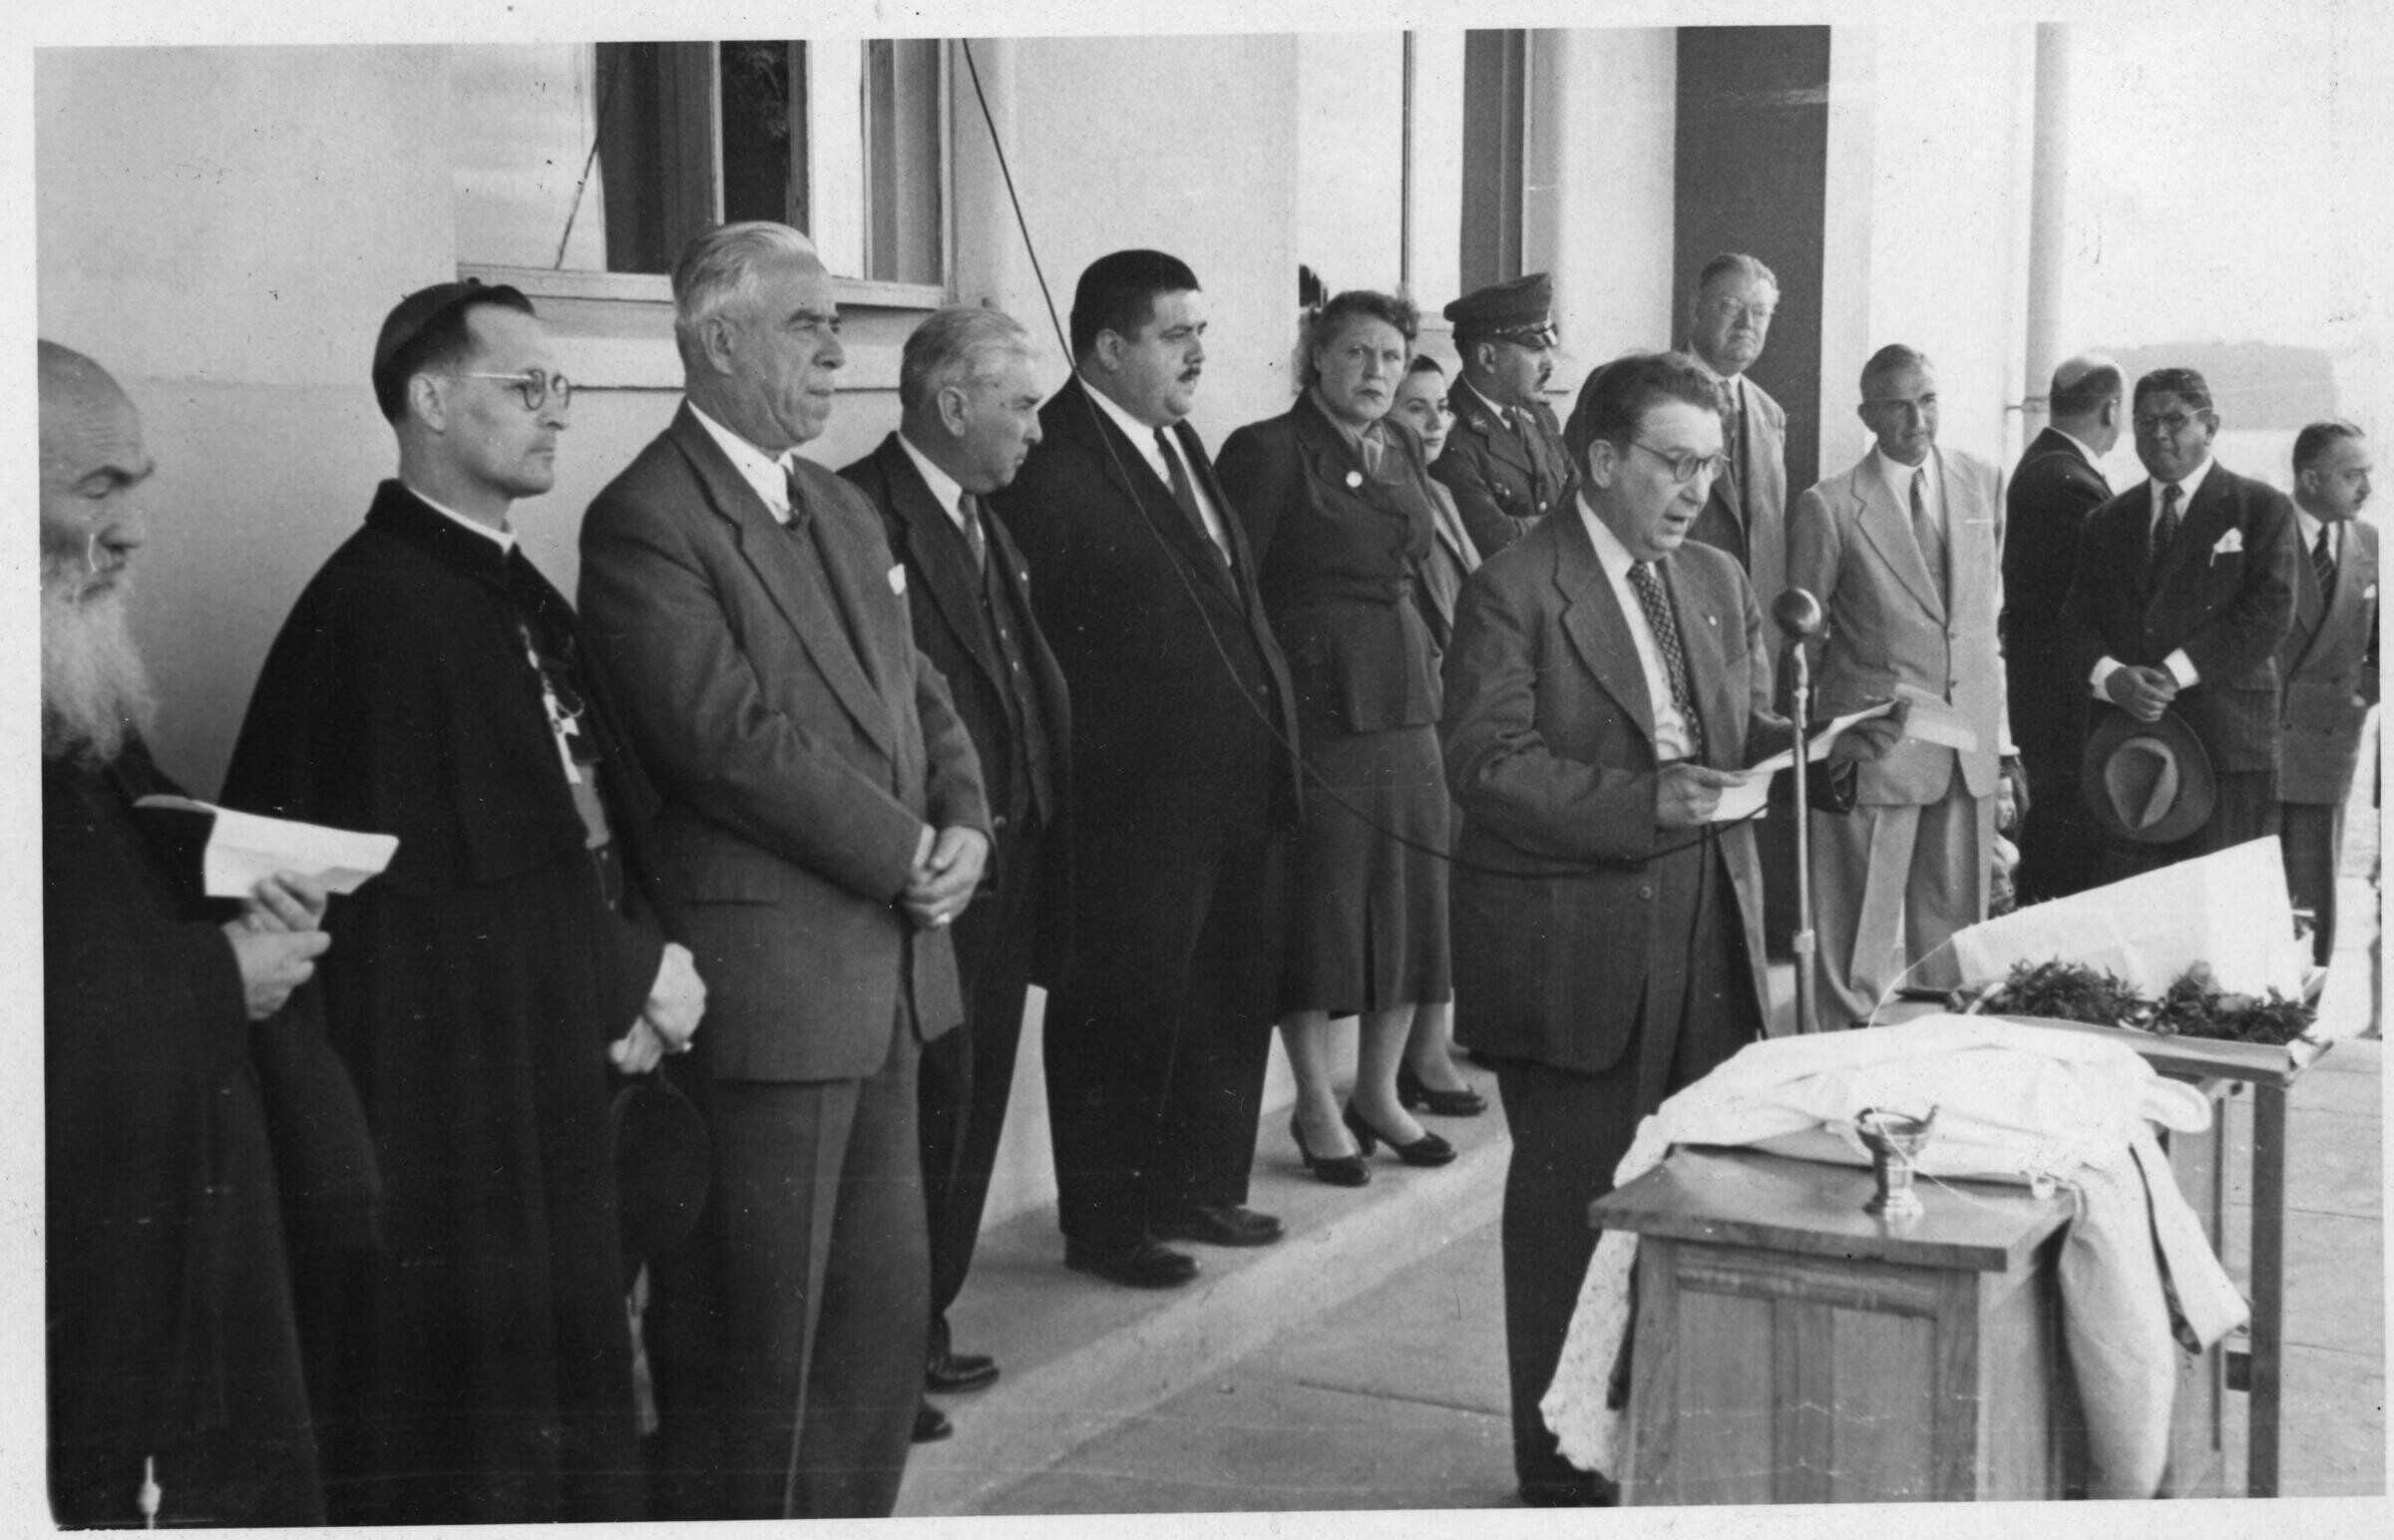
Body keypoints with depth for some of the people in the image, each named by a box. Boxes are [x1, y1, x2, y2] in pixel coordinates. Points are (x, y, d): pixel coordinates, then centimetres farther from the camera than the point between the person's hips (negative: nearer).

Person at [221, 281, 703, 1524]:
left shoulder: (515, 591, 13)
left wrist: (622, 975, -2)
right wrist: (635, 971, -9)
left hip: (556, 1084, 9)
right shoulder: (375, 606, -16)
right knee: (461, 1449, 3)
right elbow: (454, 875, -19)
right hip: (450, 1091, -8)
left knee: (561, 1405, 16)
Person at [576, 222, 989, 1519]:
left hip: (884, 975, 9)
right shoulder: (645, 521, -12)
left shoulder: (842, 510, 15)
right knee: (754, 1340, 3)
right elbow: (731, 736, -20)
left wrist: (964, 822, -2)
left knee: (884, 1311, 16)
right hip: (761, 987, -8)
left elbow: (915, 690, 17)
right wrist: (905, 852, -15)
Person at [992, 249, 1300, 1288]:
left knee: (1234, 996, 18)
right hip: (1138, 801, -9)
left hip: (1238, 784, 9)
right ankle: (1103, 1225, 19)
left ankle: (1196, 1190, 35)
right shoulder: (1052, 465, -15)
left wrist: (1272, 725, 11)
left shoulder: (1179, 443, 13)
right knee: (1123, 1012, 4)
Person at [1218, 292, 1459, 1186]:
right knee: (1319, 902, 0)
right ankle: (1317, 1106, 14)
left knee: (1410, 901, 9)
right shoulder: (1268, 452, -8)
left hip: (1405, 703, 7)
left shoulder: (1403, 452, 14)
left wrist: (1430, 671, 13)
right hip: (1316, 702, -7)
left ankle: (1379, 1093, 23)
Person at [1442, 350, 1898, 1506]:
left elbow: (1745, 739, 18)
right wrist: (1641, 801, -24)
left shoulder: (1718, 583, 14)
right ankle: (1563, 1465, 16)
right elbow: (1487, 764, -15)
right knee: (1573, 1205, 3)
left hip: (1708, 933, 6)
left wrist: (1818, 744, -3)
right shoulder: (1513, 591, -7)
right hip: (1572, 950, -6)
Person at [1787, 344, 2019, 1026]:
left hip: (1970, 741, 4)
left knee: (1953, 929, 10)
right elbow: (1802, 639, 2)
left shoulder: (1985, 484, 9)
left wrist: (2003, 737, 10)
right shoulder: (1829, 507, -5)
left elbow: (1992, 615, 13)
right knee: (1860, 935, -1)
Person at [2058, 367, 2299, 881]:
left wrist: (2175, 673, -14)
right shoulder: (2106, 522, 18)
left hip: (2226, 740, -3)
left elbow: (2270, 612, -6)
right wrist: (2112, 677, -11)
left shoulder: (2262, 508, 6)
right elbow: (2076, 622, 11)